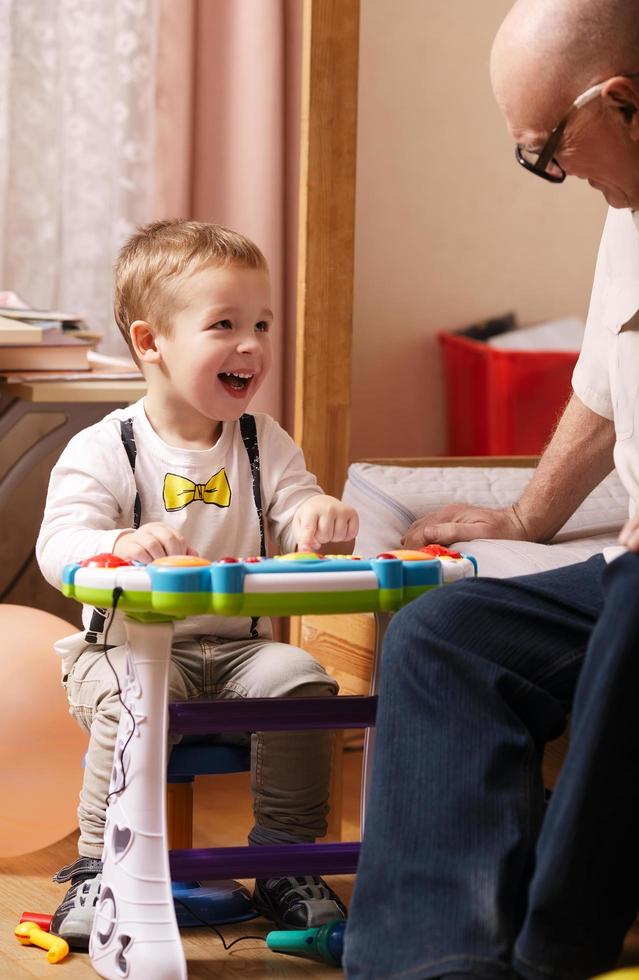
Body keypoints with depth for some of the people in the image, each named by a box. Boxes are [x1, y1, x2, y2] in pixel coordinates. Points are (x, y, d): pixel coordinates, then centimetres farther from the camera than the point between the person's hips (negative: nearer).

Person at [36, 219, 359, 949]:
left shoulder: (265, 445, 8)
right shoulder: (102, 451, -6)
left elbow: (296, 525, 1)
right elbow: (58, 547, -17)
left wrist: (320, 516, -25)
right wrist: (120, 545, -40)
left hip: (238, 646, 4)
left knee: (299, 680, -23)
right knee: (133, 693, -34)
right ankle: (100, 868, -19)